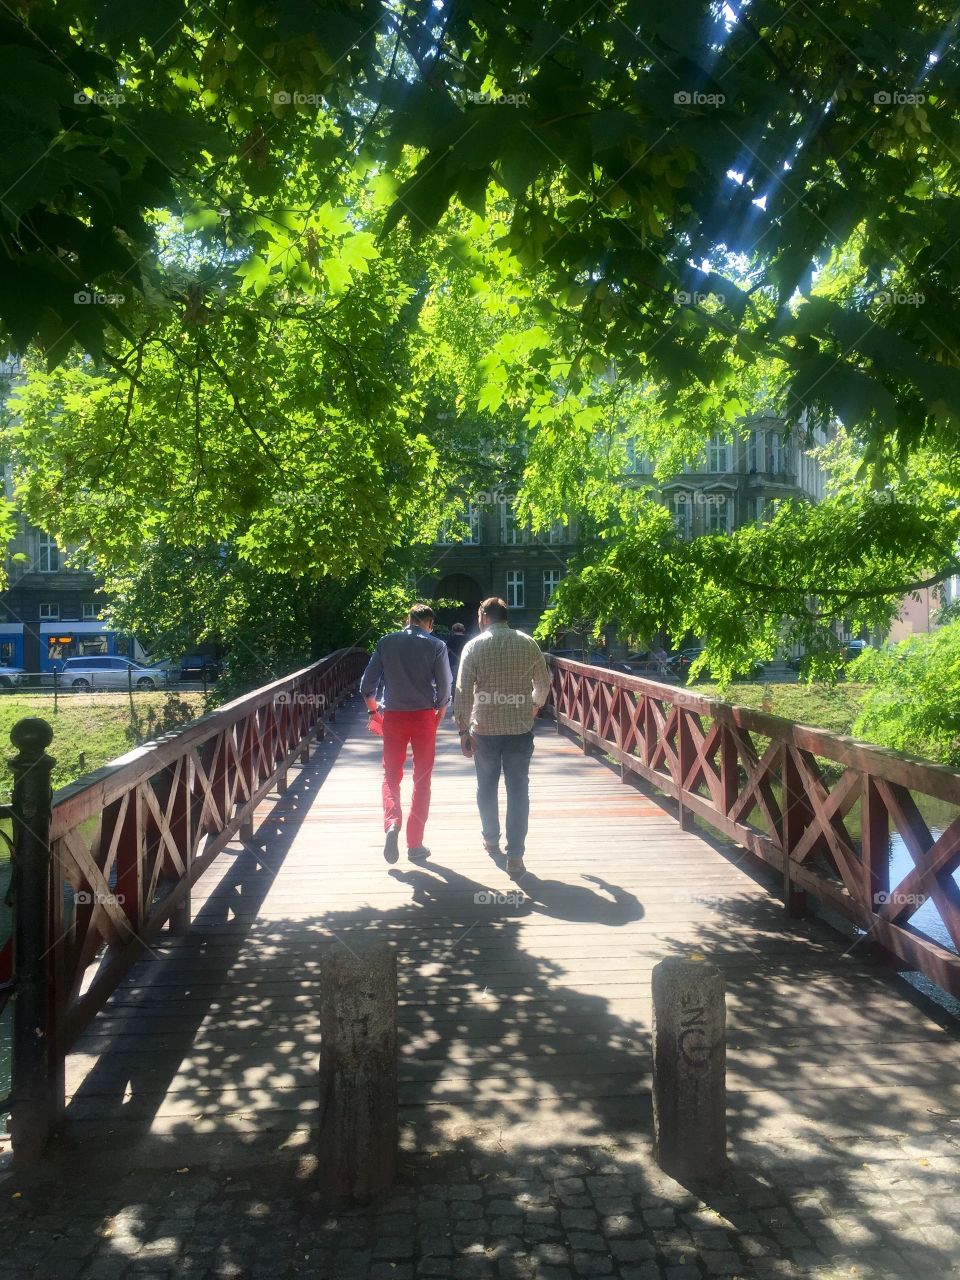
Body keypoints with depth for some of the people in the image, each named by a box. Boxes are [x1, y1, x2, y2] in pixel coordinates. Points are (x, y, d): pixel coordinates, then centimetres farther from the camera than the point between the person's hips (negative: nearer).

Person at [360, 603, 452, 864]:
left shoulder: (387, 642, 3)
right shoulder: (436, 645, -2)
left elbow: (367, 684, 3)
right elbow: (445, 687, -4)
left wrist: (373, 712, 15)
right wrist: (439, 716, 11)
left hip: (393, 716, 1)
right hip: (423, 716, -1)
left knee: (391, 775, 12)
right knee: (422, 779, 9)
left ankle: (392, 823, -15)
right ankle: (415, 844, 12)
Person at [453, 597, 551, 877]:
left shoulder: (474, 646, -5)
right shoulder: (528, 643, 1)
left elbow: (463, 691, -10)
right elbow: (544, 682, 11)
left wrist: (464, 729, -5)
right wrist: (535, 705, 30)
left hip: (485, 728, 0)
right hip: (520, 728, 1)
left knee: (487, 786, 19)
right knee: (518, 790, 3)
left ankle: (491, 839, 35)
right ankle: (515, 856, -1)